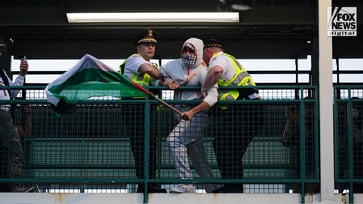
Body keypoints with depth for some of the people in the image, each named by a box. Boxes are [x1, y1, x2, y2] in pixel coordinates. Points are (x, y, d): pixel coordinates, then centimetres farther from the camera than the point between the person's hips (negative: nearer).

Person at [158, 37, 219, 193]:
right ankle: (212, 189, 18)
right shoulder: (174, 65, 9)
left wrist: (192, 112, -29)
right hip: (183, 115, 7)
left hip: (197, 115, -7)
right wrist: (166, 82, -3)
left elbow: (212, 96, -20)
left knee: (174, 139, -26)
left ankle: (186, 184, -29)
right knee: (198, 158, 9)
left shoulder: (202, 71, -9)